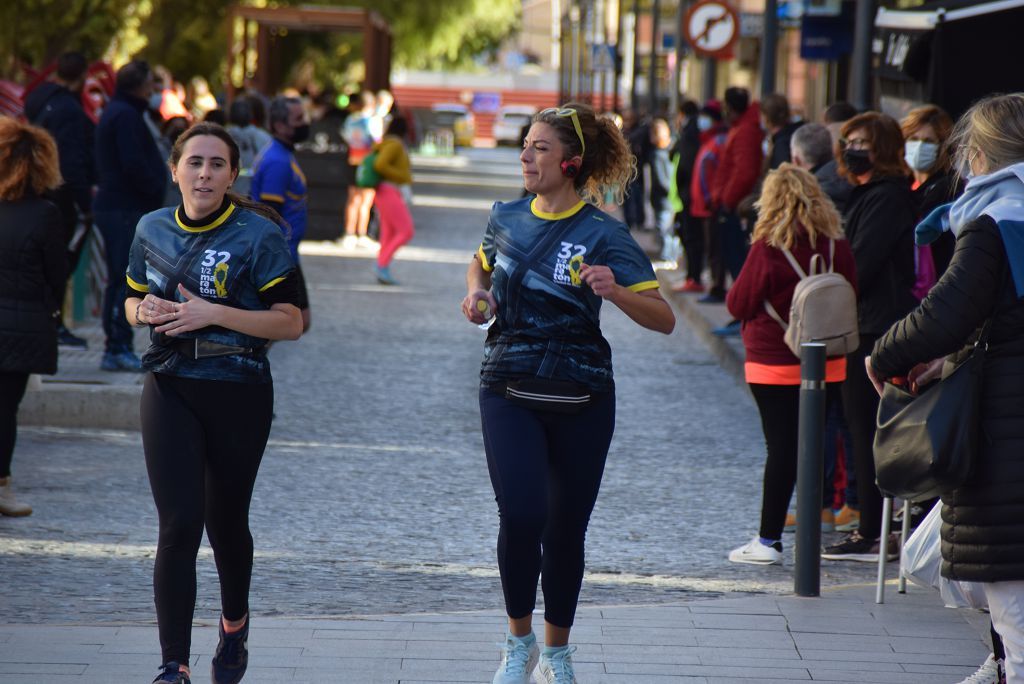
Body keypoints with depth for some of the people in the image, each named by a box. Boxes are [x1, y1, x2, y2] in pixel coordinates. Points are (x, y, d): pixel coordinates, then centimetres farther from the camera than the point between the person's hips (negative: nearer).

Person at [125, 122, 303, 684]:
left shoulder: (257, 235, -8)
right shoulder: (153, 230, 5)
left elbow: (290, 322, -11)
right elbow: (133, 303, 19)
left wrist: (214, 313, -21)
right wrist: (146, 310, -6)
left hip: (238, 395, -2)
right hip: (171, 392, 2)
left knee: (225, 521, 13)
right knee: (178, 526, -9)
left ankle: (234, 626, 42)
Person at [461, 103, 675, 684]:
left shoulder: (603, 234, -10)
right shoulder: (507, 217, 3)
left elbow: (664, 319, -14)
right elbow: (482, 264, 27)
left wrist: (615, 291, -33)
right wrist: (477, 294, 5)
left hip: (581, 400, -2)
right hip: (510, 394, 2)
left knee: (566, 530, 8)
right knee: (521, 516, -15)